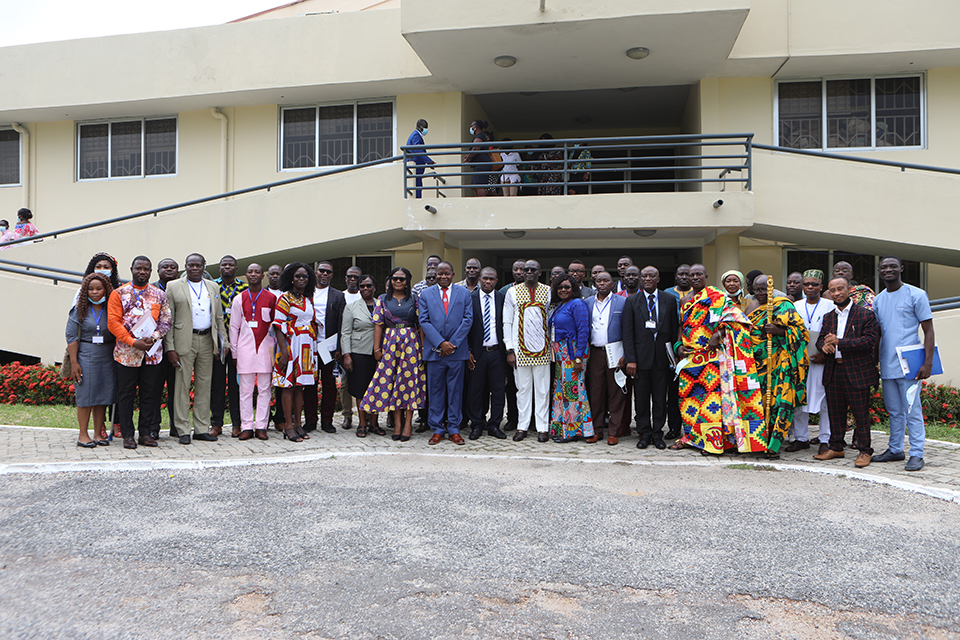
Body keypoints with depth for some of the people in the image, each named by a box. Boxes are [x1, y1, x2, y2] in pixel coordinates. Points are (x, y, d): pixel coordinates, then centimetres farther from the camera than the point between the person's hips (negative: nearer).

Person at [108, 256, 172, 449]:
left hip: (152, 352, 2)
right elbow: (113, 322, -5)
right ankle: (127, 435, 11)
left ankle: (146, 433, 15)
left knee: (149, 393, 6)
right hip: (126, 352, -2)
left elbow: (166, 321, 6)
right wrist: (133, 342, -15)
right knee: (126, 393, 3)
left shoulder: (159, 295, 10)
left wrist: (153, 338, -12)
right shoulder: (119, 294, 2)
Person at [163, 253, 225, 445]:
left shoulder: (213, 287, 14)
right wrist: (170, 348, -9)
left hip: (207, 341, 4)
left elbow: (219, 317, 16)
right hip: (184, 341, -3)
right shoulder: (173, 286, 3)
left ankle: (202, 429, 14)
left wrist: (223, 342, 7)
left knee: (204, 385, 7)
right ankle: (183, 430, 5)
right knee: (182, 385, -2)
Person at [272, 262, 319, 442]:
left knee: (301, 384, 9)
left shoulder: (309, 299, 14)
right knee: (289, 384, -3)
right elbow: (279, 325, -10)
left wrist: (314, 346, 10)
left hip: (307, 346, 6)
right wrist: (283, 350, -17)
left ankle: (298, 423, 15)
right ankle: (288, 426, 3)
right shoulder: (285, 298, -5)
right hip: (291, 344, -6)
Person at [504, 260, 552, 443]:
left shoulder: (548, 291, 6)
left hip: (542, 349, 0)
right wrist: (510, 349, -2)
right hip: (521, 349, 0)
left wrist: (553, 345, 2)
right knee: (523, 388, 6)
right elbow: (507, 322, 4)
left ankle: (543, 427, 12)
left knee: (542, 388, 4)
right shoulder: (513, 292, 4)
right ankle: (522, 426, 15)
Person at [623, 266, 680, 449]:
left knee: (660, 398, 5)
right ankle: (644, 433, 16)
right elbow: (628, 332, 0)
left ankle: (657, 433, 17)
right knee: (641, 398, 4)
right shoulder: (632, 301, 4)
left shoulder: (669, 300, 7)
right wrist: (630, 359, -8)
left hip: (662, 356, 1)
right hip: (641, 356, -1)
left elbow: (675, 329, 8)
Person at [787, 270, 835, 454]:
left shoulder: (830, 306, 1)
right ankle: (801, 438, 17)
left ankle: (826, 440, 9)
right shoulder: (795, 306, 12)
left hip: (822, 360, -3)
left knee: (825, 400, -1)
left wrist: (826, 354, -11)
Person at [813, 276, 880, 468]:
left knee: (861, 413, 1)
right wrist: (824, 345, -11)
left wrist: (839, 342, -20)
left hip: (857, 372, -5)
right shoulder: (828, 317, 15)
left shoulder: (866, 314, -3)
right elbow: (820, 339, 14)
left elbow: (871, 340, -14)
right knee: (835, 412, 12)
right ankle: (835, 447, 23)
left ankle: (865, 451, 11)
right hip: (833, 372, 5)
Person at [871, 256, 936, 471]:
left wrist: (928, 363, -13)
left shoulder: (916, 295, -3)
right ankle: (895, 450, 22)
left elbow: (928, 331, -5)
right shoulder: (878, 300, 14)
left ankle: (916, 454, 4)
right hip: (886, 365, 6)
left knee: (912, 411, -3)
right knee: (894, 411, 13)